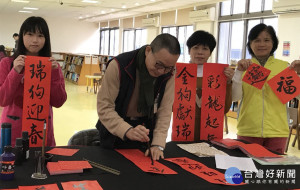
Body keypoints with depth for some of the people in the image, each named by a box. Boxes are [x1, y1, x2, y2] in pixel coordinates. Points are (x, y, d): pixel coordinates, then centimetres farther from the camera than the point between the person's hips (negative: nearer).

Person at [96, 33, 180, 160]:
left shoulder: (168, 74, -13)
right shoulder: (119, 66, -24)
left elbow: (165, 111, -10)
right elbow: (104, 107, -24)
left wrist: (157, 144, -20)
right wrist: (127, 130, -38)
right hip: (115, 133, -2)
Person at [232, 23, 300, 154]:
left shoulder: (284, 66, 5)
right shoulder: (244, 66, 4)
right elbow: (234, 97, -4)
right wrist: (238, 72, -14)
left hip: (276, 131, 1)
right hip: (247, 130, 0)